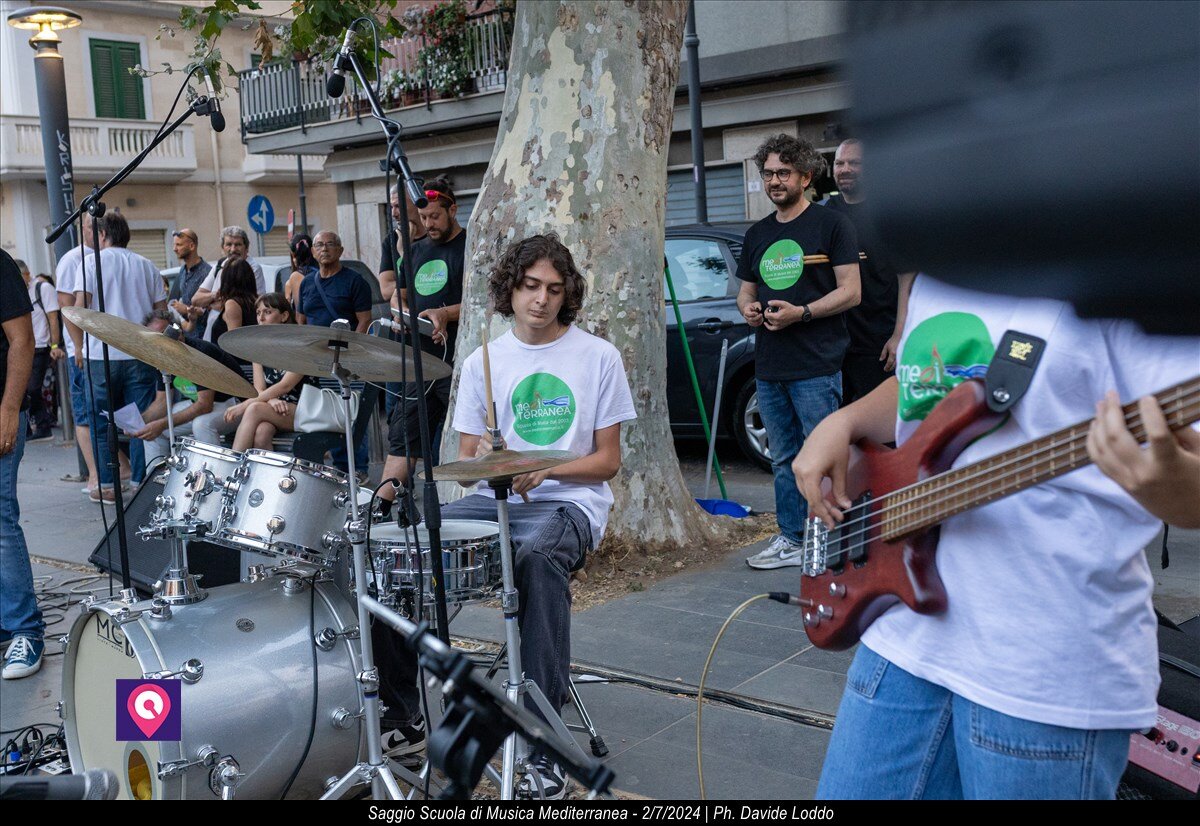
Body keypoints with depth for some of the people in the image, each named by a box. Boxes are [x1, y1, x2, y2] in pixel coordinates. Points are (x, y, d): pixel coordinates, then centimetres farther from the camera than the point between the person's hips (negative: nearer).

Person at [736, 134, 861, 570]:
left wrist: (801, 313, -19)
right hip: (769, 366, 7)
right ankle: (790, 539, 21)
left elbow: (850, 292, -6)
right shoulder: (757, 234, 18)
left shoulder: (831, 224, -1)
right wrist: (748, 308, 1)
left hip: (816, 366, -6)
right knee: (783, 459, 12)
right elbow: (746, 289, 25)